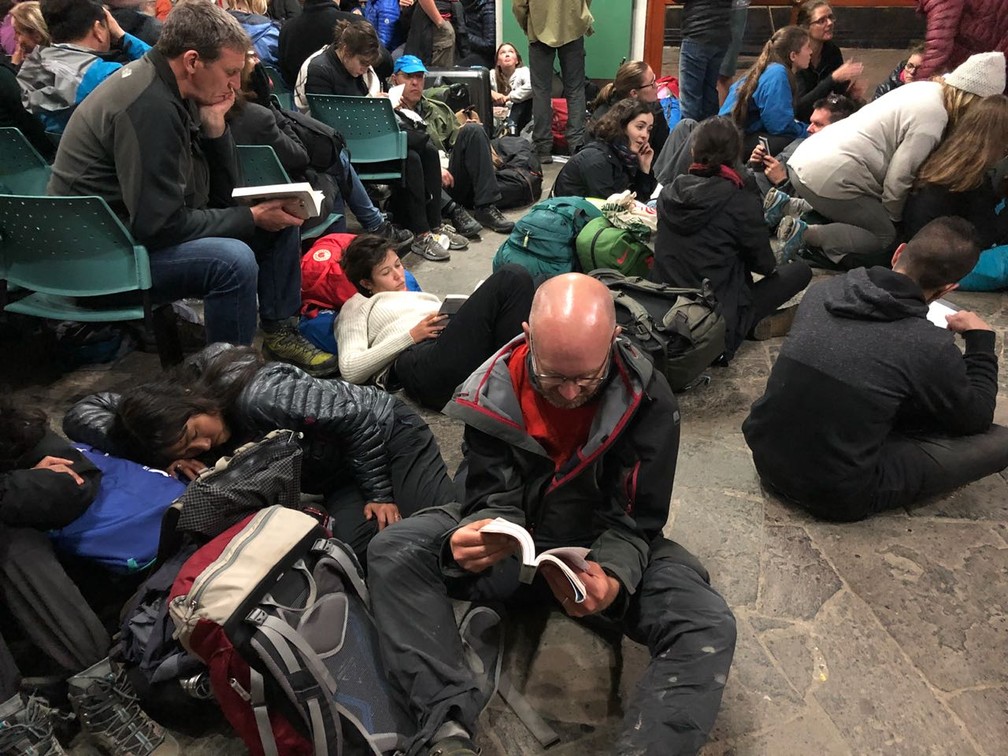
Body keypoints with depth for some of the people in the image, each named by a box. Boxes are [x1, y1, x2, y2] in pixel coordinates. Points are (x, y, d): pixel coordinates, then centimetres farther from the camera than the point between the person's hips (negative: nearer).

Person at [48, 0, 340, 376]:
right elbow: (160, 225, -28)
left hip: (145, 223, 10)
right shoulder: (147, 106, -25)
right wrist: (252, 218, -20)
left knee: (279, 219, 5)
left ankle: (280, 330, 12)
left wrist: (215, 127, -9)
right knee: (234, 259, -34)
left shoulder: (172, 91, 4)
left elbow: (221, 195, 6)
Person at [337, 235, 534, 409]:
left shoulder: (420, 296, 42)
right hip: (421, 361, -6)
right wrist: (411, 336, -1)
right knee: (510, 279, -22)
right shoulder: (357, 306, 24)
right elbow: (349, 369, 6)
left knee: (516, 277, -20)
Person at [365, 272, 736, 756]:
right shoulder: (495, 389, -15)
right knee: (391, 551, -22)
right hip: (513, 539, 1)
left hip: (608, 552, 0)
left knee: (708, 627, -27)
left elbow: (635, 520, -13)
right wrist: (474, 538, -36)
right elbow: (494, 499, -11)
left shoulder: (648, 398, -17)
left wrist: (614, 578, -35)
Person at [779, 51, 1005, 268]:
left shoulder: (927, 87, 13)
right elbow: (898, 179, -12)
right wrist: (893, 218, 5)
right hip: (828, 177, -9)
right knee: (885, 237, 4)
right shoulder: (933, 119, -13)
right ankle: (807, 234, -10)